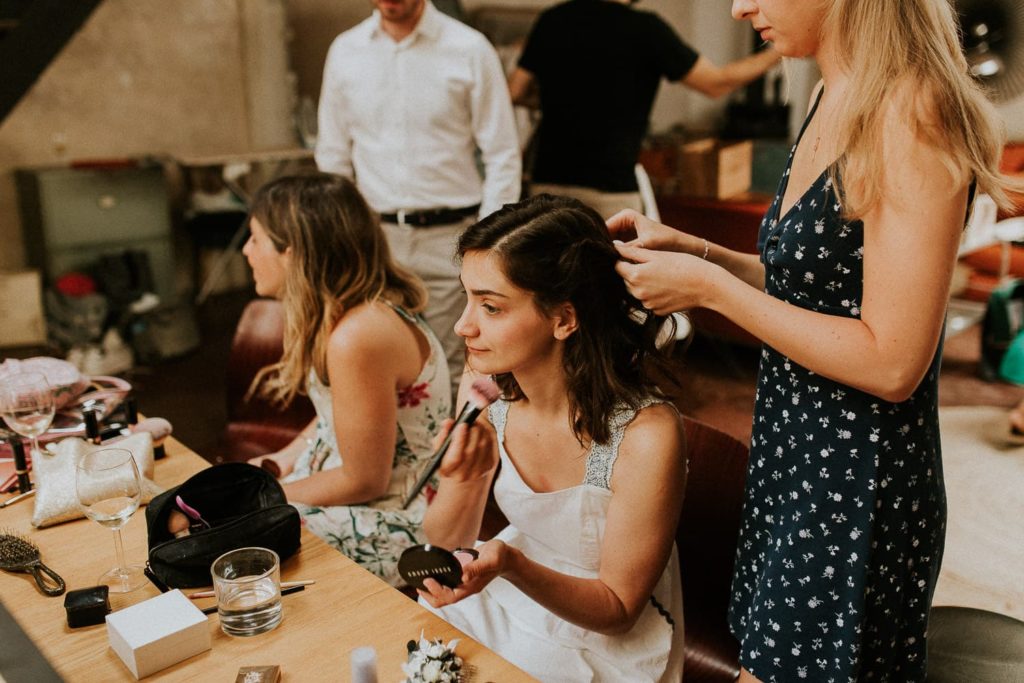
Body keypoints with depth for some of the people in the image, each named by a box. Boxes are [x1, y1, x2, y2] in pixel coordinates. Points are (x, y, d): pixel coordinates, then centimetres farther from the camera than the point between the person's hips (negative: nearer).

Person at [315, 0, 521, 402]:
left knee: (448, 370, 3)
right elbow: (333, 157, 12)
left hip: (449, 237, -2)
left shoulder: (470, 50, -4)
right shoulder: (344, 51, 6)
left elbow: (503, 157, -3)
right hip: (374, 236, 3)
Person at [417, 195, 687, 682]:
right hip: (511, 597, 4)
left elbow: (617, 609, -16)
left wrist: (511, 564, -33)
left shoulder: (646, 435, -29)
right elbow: (444, 542, -4)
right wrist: (463, 482, -25)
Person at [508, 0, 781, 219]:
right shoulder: (643, 28, -9)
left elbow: (516, 91, 11)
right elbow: (716, 83, 0)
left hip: (547, 181, 5)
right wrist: (777, 53, 13)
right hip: (608, 189, -5)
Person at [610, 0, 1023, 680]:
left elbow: (892, 362, -23)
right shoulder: (835, 101, 8)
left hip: (860, 478, -8)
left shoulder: (913, 112, -20)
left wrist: (708, 286, -19)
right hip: (796, 452, 8)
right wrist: (691, 249, 2)